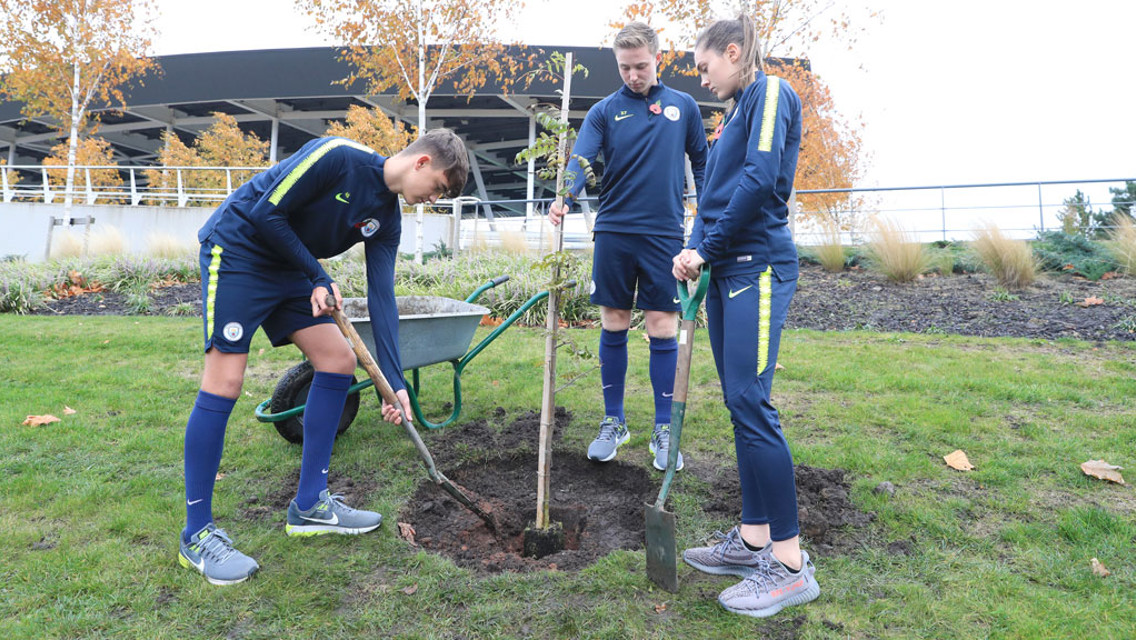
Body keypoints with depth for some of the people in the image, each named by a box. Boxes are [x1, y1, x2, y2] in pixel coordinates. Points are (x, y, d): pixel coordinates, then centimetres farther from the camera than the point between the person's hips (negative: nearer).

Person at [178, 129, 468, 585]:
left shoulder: (387, 218, 1)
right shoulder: (338, 157, -21)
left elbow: (381, 297, -3)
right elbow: (265, 212, -20)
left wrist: (395, 383, -9)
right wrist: (318, 277, -14)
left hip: (288, 269, 8)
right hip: (236, 251, -8)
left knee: (339, 360, 1)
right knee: (225, 382, -12)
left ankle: (309, 505, 11)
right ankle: (196, 534, 1)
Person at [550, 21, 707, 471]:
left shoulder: (683, 106, 9)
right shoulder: (605, 111, 4)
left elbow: (702, 165, 14)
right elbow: (580, 158, -10)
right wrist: (564, 198, -30)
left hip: (664, 234, 0)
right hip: (614, 232, 0)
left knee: (662, 331, 1)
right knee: (613, 329, 7)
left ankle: (663, 430, 13)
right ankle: (613, 423, 20)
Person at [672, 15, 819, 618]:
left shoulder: (770, 92, -2)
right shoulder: (734, 112, 24)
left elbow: (761, 179, -17)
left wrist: (708, 248, -10)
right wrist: (694, 250, 3)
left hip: (757, 267, -9)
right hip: (726, 269, 9)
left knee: (749, 402, -13)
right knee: (739, 404, 8)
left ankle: (790, 563, -4)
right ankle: (753, 539, 17)